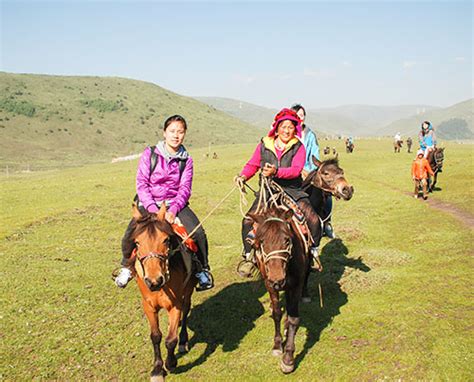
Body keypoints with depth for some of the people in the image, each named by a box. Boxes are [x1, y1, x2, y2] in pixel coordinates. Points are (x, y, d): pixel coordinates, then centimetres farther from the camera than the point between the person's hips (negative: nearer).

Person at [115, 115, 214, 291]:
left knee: (198, 233, -21)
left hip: (175, 203, 1)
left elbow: (185, 189, -3)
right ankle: (127, 266, 9)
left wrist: (173, 210, -21)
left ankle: (203, 270, 4)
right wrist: (153, 209, -19)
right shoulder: (150, 154, -3)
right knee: (130, 236, -23)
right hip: (149, 203, -1)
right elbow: (141, 184, -7)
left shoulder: (186, 160, 2)